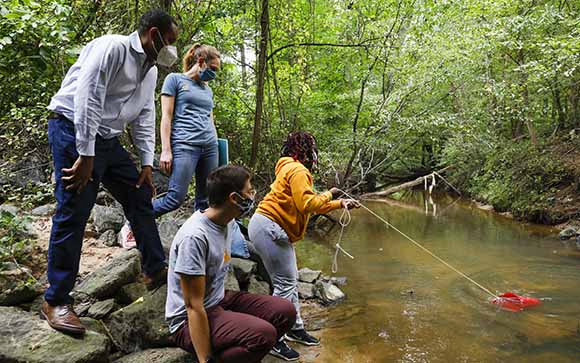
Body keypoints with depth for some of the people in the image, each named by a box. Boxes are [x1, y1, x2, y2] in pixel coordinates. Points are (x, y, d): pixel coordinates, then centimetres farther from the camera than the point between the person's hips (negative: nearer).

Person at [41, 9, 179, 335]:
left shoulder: (151, 69, 13)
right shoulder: (113, 47, -16)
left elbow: (145, 116, 13)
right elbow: (87, 98, -23)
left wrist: (147, 162, 6)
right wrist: (86, 155, -25)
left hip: (107, 139, 9)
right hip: (74, 130, -9)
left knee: (140, 196, 8)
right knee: (73, 213, -10)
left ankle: (156, 271, 20)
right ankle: (56, 302, 1)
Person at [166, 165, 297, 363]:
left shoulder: (227, 222, 0)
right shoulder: (194, 236, -26)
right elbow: (194, 306, -25)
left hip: (220, 301, 9)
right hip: (189, 322, -8)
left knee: (285, 311, -5)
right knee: (263, 334, -29)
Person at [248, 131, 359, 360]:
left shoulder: (292, 169, 22)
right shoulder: (298, 171, -12)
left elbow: (311, 205, 25)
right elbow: (307, 204, -22)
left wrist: (340, 204, 22)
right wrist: (328, 195, -5)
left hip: (275, 231, 11)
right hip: (268, 228, -11)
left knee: (290, 282, 17)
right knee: (285, 284, -7)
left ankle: (296, 329, 29)